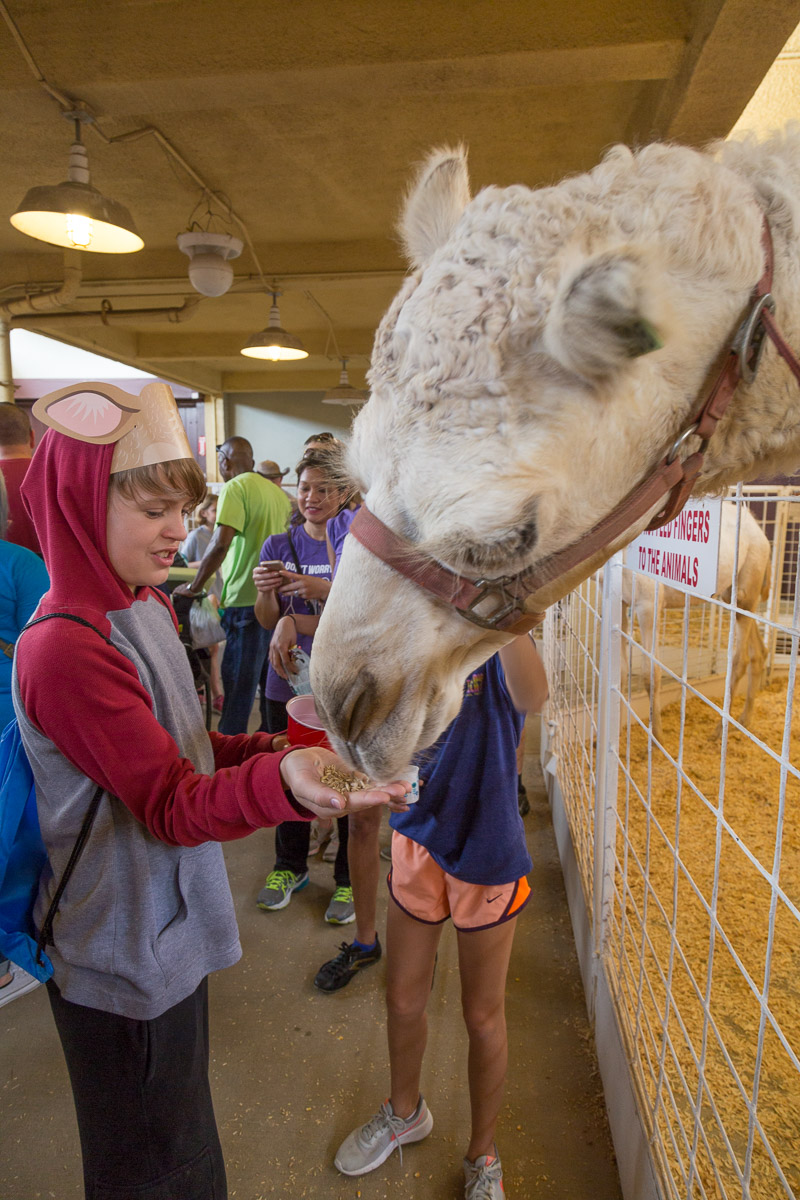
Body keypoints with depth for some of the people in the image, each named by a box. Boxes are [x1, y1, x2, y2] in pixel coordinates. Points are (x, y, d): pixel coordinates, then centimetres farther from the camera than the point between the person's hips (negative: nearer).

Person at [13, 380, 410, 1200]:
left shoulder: (147, 607, 1)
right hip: (121, 955, -8)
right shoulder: (64, 648, -27)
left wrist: (271, 751, -8)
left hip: (169, 925, 8)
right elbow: (170, 805, -27)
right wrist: (281, 784, -45)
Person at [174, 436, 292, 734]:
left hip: (247, 600, -8)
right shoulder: (277, 491, 13)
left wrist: (195, 586, -9)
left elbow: (221, 543, -20)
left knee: (237, 684, -2)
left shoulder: (235, 488, -10)